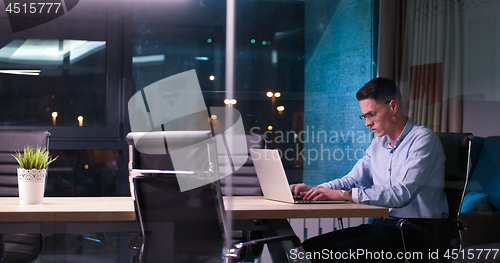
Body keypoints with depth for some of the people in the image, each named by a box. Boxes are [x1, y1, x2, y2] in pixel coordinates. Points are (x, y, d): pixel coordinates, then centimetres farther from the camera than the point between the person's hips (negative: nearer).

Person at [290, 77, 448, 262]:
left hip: (416, 231, -8)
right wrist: (317, 190, 0)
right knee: (311, 247, -9)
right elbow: (353, 179, 20)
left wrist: (345, 194, -25)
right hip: (381, 225, 8)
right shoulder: (377, 144, 16)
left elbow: (402, 194, -23)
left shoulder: (423, 140, -11)